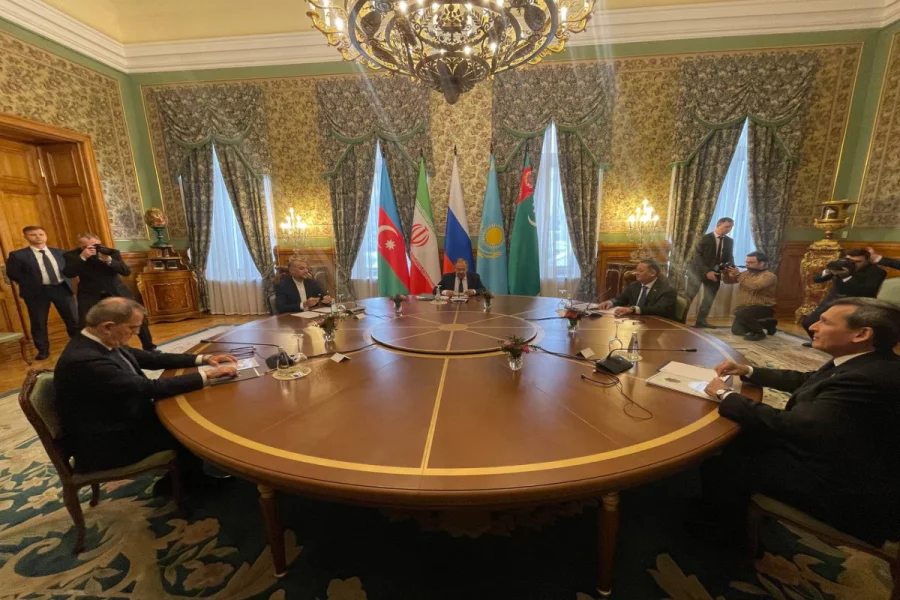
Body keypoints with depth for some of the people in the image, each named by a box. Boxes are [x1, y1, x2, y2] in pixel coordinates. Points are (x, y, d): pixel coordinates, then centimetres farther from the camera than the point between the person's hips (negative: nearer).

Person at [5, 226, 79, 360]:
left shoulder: (59, 252, 8)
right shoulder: (18, 255, -2)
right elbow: (12, 273, 1)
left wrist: (66, 282, 2)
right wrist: (30, 285, -2)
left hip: (62, 288, 2)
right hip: (37, 292, -2)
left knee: (74, 319, 8)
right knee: (39, 323, 6)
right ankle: (43, 350, 20)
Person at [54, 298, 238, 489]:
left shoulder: (106, 342, -5)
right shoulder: (83, 360, -33)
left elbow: (151, 358, 6)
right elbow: (150, 388, -33)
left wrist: (203, 358, -2)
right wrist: (207, 376, -27)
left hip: (123, 418, 9)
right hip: (106, 443, -9)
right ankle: (190, 484, 23)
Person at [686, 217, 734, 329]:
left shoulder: (729, 241, 8)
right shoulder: (705, 238, -8)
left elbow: (729, 258, 12)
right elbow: (697, 256, -15)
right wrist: (706, 271, -23)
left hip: (715, 273, 5)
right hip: (699, 271, -5)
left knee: (709, 298, 6)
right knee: (688, 296, -7)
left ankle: (701, 321, 14)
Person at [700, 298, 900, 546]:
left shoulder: (868, 379, -32)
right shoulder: (869, 364, -1)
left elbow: (787, 425, -31)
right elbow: (806, 381, 15)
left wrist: (726, 394, -19)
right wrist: (747, 371, 5)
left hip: (840, 486, -9)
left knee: (719, 465, -6)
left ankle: (722, 525, 25)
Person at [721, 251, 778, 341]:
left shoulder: (769, 276, -13)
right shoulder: (746, 273, 8)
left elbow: (754, 286, -31)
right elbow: (728, 281, 11)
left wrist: (738, 275, -26)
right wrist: (725, 273, -12)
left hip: (763, 308, -7)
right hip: (745, 307, 7)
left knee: (740, 313, -36)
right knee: (736, 330, 4)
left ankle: (759, 332, -10)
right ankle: (767, 323, 24)